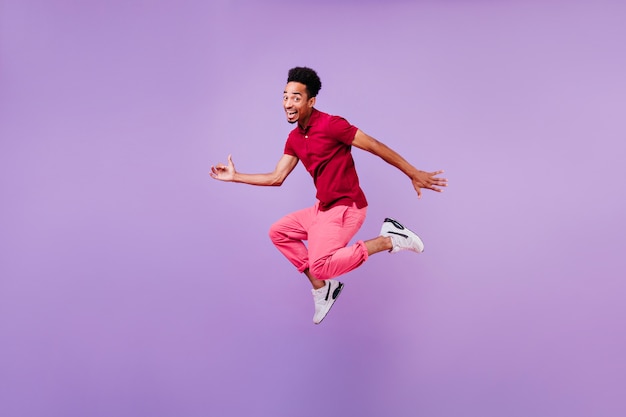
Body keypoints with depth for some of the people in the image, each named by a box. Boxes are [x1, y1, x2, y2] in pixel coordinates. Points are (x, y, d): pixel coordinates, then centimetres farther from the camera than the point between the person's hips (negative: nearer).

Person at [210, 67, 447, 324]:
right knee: (278, 232, 15)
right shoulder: (294, 138, 9)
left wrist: (413, 174, -12)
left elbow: (375, 146, -14)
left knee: (320, 267, -23)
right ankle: (321, 288, 16)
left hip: (346, 208, -9)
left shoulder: (330, 124, -17)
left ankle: (388, 240, -12)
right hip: (323, 207, 9)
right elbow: (276, 178, 14)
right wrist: (234, 176, 11)